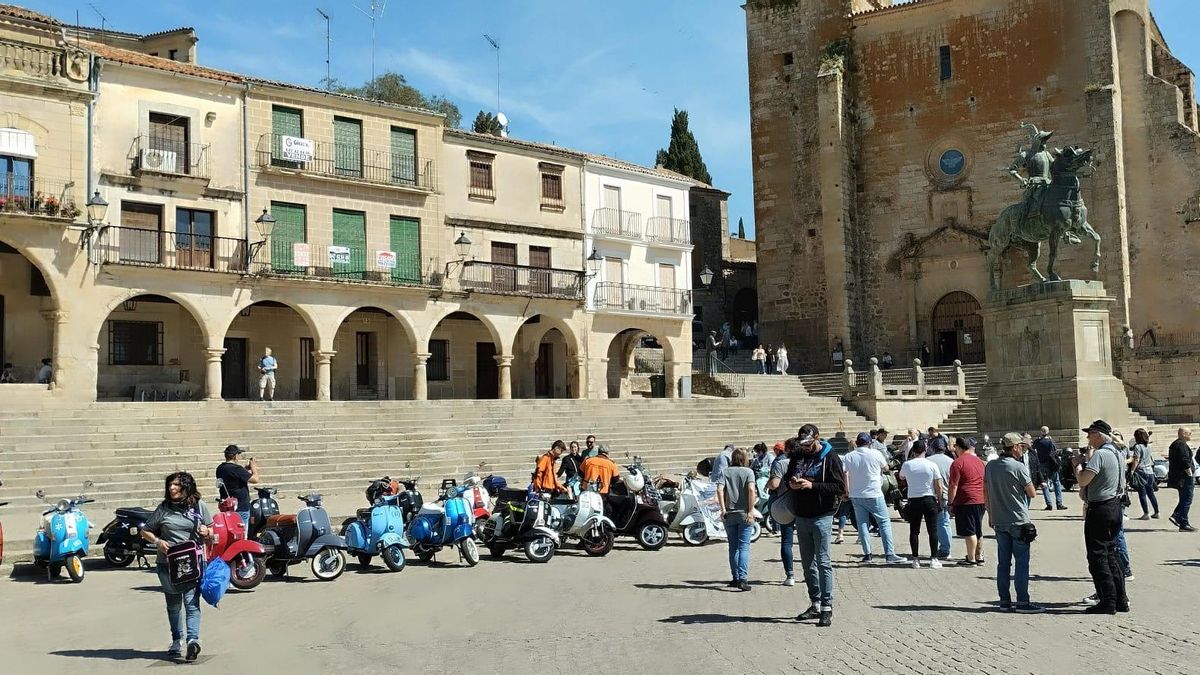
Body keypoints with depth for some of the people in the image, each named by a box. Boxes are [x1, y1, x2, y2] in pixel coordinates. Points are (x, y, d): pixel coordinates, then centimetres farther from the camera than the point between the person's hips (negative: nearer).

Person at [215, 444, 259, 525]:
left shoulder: (220, 468, 7)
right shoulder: (236, 468, -20)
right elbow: (255, 479, -17)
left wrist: (246, 469, 22)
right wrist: (253, 467, -1)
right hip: (241, 507, -9)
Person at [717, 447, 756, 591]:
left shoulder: (725, 472, 5)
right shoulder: (748, 471, 0)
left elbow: (719, 490, -9)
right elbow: (751, 489, -14)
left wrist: (723, 509, -7)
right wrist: (751, 511, -13)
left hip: (729, 514, 2)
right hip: (744, 513, -2)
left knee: (733, 547, 13)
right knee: (744, 547, -3)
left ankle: (735, 578, 18)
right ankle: (743, 579, -14)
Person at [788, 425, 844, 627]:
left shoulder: (830, 457, -6)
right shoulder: (797, 457, 11)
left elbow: (840, 487, -12)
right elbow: (787, 478, 22)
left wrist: (813, 485, -20)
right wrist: (791, 483, -2)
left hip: (822, 517, -6)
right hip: (801, 517, 6)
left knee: (823, 562, -6)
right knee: (808, 563, 11)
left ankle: (827, 607, -1)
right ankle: (815, 605, 20)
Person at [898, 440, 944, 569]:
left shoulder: (907, 465, -3)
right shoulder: (932, 465, -6)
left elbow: (901, 478, 18)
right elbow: (938, 486, -3)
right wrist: (940, 501, 9)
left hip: (913, 500, 1)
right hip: (929, 499, -1)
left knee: (914, 531, 7)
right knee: (933, 530, 6)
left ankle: (916, 560, 7)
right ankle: (934, 559, 5)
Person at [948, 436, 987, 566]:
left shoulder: (958, 462, -12)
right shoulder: (979, 461, 12)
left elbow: (954, 486, -14)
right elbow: (985, 482, 18)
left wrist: (950, 503, -7)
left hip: (965, 501, -8)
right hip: (981, 500, 8)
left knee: (969, 532, -3)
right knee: (978, 531, 16)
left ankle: (971, 559, -1)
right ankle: (979, 557, 23)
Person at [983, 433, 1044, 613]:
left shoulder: (990, 466, 6)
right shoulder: (1018, 467, -12)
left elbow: (986, 493, 11)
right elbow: (1032, 493, -6)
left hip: (999, 521, 6)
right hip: (1018, 521, -6)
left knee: (1003, 562, 9)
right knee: (1022, 562, -1)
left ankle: (1004, 601, 11)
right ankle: (1022, 602, -1)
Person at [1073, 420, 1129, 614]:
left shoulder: (1099, 455, -18)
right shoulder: (1116, 453, 11)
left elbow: (1083, 481, -25)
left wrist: (1078, 464, -6)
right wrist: (1087, 461, 15)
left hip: (1099, 509, -9)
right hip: (1114, 505, 9)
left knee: (1097, 556, -3)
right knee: (1111, 554, 15)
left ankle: (1107, 603, -2)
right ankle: (1120, 600, 19)